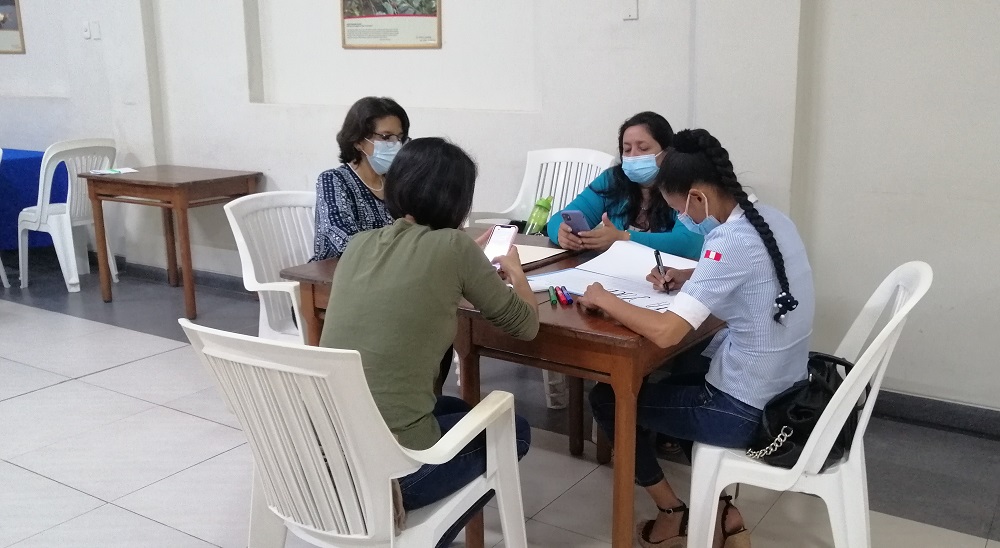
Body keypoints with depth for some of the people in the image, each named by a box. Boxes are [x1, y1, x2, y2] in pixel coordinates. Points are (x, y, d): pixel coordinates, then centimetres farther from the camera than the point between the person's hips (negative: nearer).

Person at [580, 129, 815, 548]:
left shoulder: (730, 243, -26)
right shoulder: (771, 219, 1)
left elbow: (666, 333, -32)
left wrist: (604, 300, -17)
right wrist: (690, 278, 8)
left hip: (746, 411, -9)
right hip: (783, 391, 9)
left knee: (606, 397, 9)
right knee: (670, 373, 32)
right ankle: (722, 510, 28)